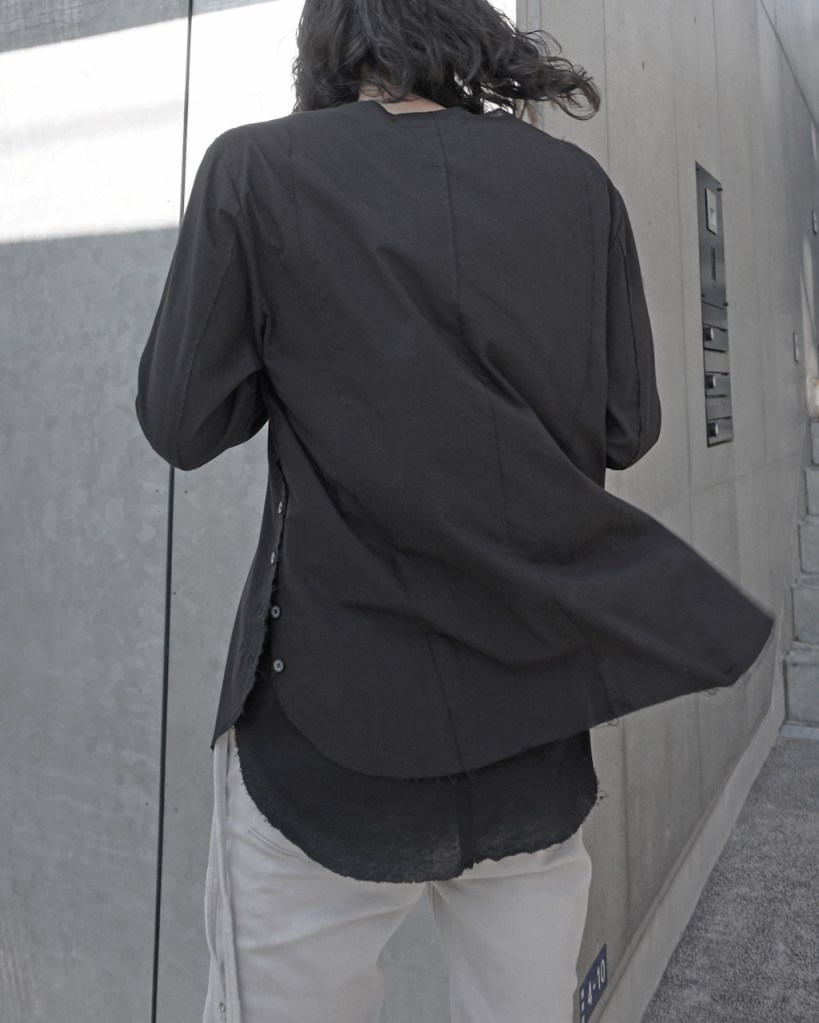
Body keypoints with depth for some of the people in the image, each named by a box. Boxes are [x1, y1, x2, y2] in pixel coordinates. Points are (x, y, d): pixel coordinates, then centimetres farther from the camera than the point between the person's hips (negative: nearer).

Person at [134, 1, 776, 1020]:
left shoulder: (257, 168, -4)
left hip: (334, 730, -3)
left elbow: (182, 423, -2)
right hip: (534, 734, 4)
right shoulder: (576, 184, 4)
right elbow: (626, 430, 5)